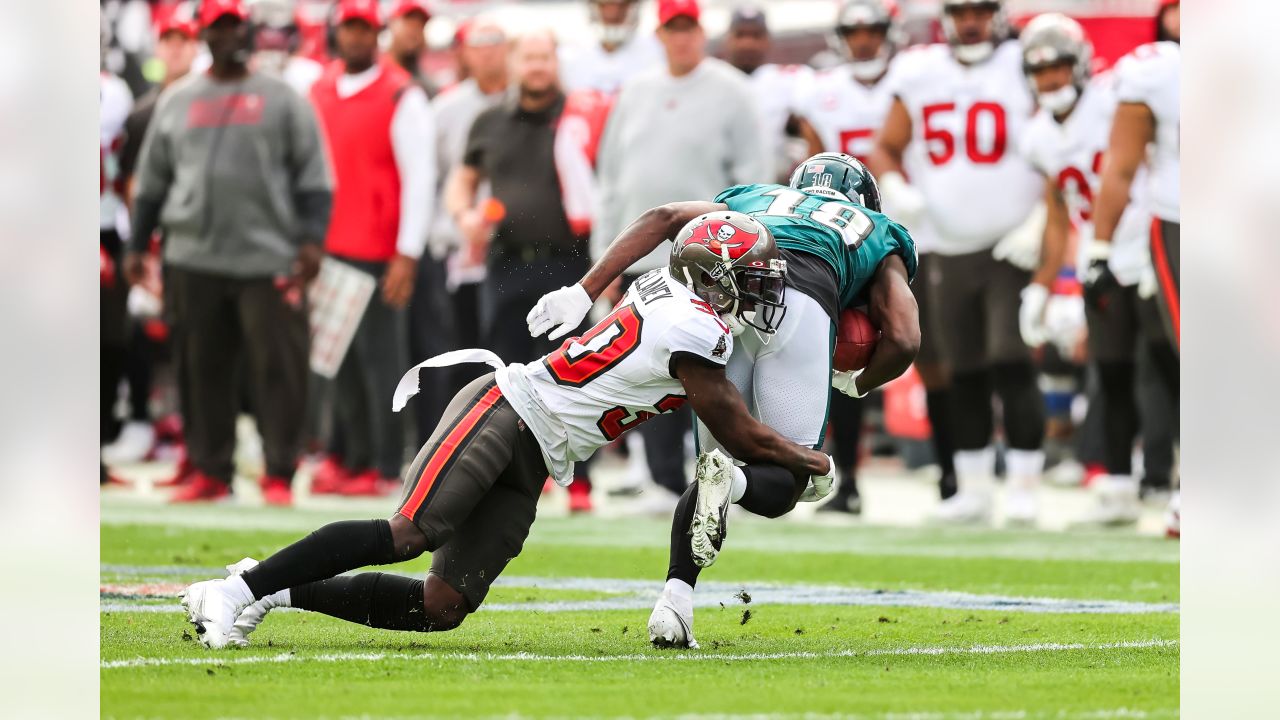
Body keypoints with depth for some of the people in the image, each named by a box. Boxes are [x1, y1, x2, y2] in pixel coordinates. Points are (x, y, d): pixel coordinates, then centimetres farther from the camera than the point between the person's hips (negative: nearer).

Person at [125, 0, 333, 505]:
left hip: (268, 259, -3)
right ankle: (209, 471, 12)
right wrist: (136, 247, 13)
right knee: (202, 369, 5)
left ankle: (279, 475, -3)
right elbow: (152, 180, 18)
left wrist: (311, 240, -8)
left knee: (277, 367, -7)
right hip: (193, 259, 3)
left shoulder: (281, 100, 6)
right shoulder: (177, 101, 14)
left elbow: (313, 176, 3)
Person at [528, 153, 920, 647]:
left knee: (718, 465, 18)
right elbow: (903, 339, 19)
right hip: (799, 307, -2)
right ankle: (731, 483, -25)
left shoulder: (755, 199, 42)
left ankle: (675, 597, -4)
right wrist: (857, 384, 40)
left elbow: (665, 217, 22)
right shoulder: (880, 239, 36)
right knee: (783, 485, 10)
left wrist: (584, 292, 15)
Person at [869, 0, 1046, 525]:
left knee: (1011, 366, -14)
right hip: (951, 250, 5)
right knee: (964, 376, 9)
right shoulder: (919, 76, 5)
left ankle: (1023, 488, -10)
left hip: (1013, 247, -5)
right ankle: (973, 491, 18)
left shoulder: (1024, 71, -7)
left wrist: (1040, 225, -17)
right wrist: (895, 188, -6)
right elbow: (886, 148, 15)